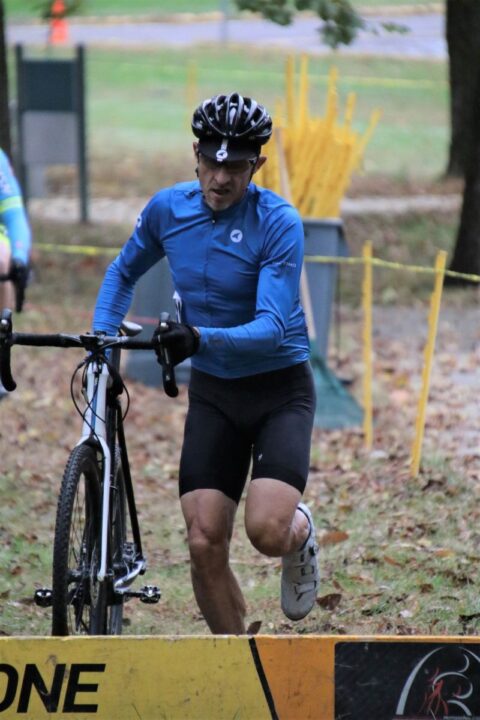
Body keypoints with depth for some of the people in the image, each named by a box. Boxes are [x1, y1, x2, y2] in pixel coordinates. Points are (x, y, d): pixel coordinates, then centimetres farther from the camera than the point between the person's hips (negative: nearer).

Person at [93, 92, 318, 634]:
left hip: (279, 389, -4)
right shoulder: (167, 208, -3)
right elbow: (124, 272, 17)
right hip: (212, 392, 4)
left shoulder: (279, 222, -18)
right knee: (204, 544, -7)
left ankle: (300, 533, 15)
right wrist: (101, 337, 1)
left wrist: (201, 338, -42)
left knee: (267, 531, -23)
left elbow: (271, 328, -27)